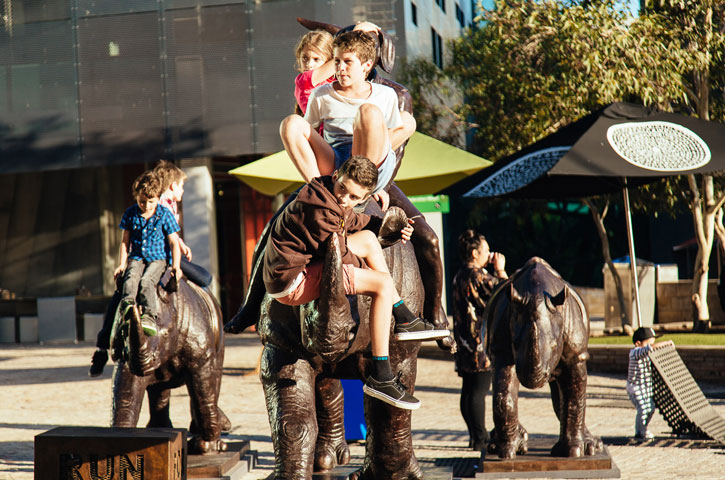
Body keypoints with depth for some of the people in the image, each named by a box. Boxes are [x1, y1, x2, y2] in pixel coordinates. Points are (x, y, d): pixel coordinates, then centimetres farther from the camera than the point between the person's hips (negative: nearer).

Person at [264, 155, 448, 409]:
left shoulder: (332, 199, 8)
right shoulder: (320, 209, -23)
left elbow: (353, 221, 28)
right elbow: (340, 256, -15)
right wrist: (365, 266, 4)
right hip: (291, 282, -11)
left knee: (367, 238, 16)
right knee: (383, 284, -14)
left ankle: (405, 320, 17)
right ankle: (380, 378, -15)